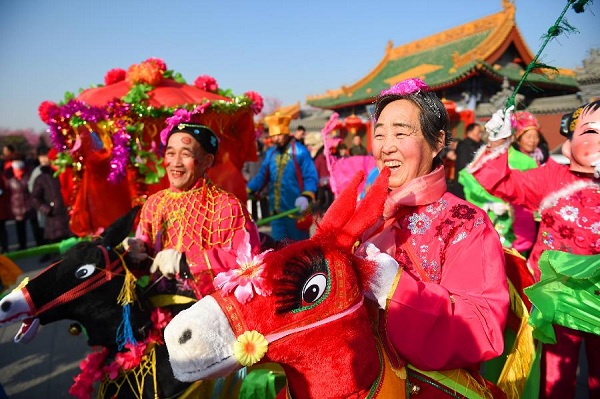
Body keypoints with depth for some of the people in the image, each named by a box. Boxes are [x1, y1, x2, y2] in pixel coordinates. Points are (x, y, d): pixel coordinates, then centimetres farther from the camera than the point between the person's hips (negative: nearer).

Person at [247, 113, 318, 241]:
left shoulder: (300, 152, -10)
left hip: (296, 209, -6)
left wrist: (306, 197, -29)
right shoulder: (270, 153, 9)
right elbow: (262, 176, 13)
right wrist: (247, 190, 1)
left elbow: (311, 177, -14)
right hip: (276, 210, 6)